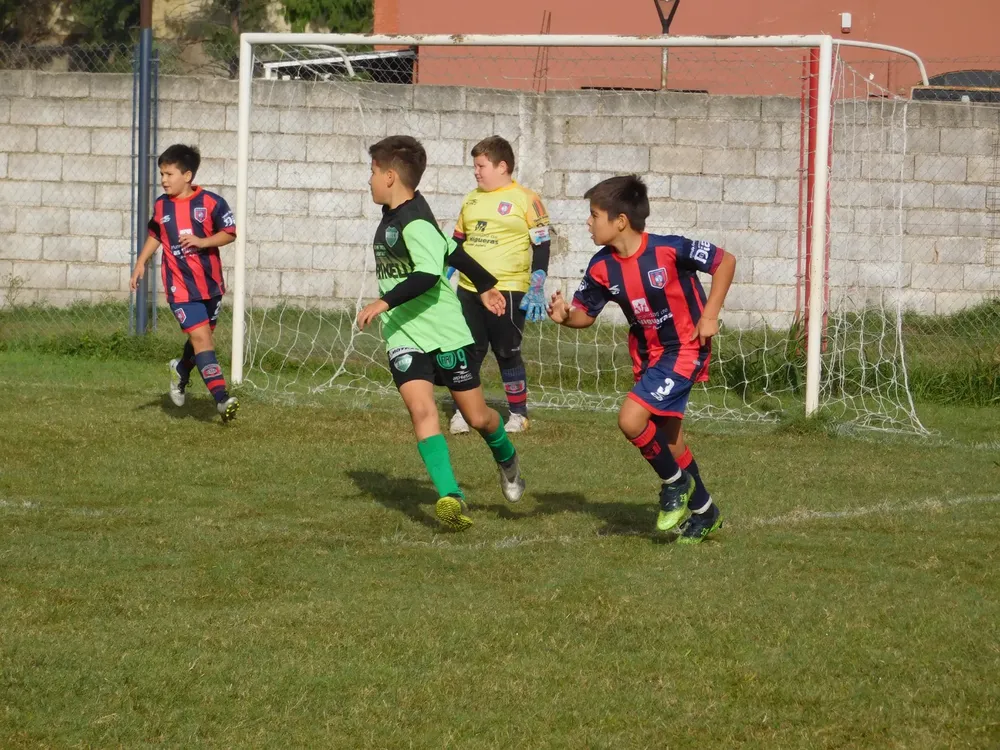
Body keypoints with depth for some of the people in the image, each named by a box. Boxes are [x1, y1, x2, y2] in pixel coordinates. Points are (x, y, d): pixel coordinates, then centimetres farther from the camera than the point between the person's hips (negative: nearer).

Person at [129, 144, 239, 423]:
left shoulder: (211, 202, -9)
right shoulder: (161, 206, 1)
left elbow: (229, 233, -5)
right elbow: (155, 235, 18)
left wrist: (202, 242, -20)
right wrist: (141, 263, 11)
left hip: (210, 283, 1)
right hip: (180, 286, 0)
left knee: (203, 336, 16)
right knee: (201, 337, -13)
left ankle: (181, 371, 48)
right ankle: (222, 398, -19)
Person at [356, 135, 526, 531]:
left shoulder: (415, 223, -17)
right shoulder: (393, 216, 11)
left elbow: (428, 274, -33)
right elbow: (450, 249, 22)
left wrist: (384, 302, -38)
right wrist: (485, 284, 32)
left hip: (443, 331, -7)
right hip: (403, 336, 7)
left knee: (477, 417, 6)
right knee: (421, 409, -17)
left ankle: (507, 461, 39)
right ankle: (450, 498, -26)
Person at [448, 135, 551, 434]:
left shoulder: (526, 200, -6)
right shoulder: (471, 200, 12)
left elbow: (541, 246, -5)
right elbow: (457, 242, 20)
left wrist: (537, 291, -10)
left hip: (508, 291, -5)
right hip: (469, 290, 5)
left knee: (507, 354, 1)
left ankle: (518, 414, 14)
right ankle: (461, 413, 12)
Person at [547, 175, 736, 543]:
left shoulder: (669, 250, -23)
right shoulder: (602, 267, -7)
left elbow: (725, 261, -13)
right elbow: (586, 313, 4)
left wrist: (709, 316, -15)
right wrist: (566, 316, -20)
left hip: (684, 349, -7)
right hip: (646, 354, 7)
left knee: (631, 419, -22)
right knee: (667, 440, 15)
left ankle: (675, 482, 2)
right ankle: (703, 511, 35)